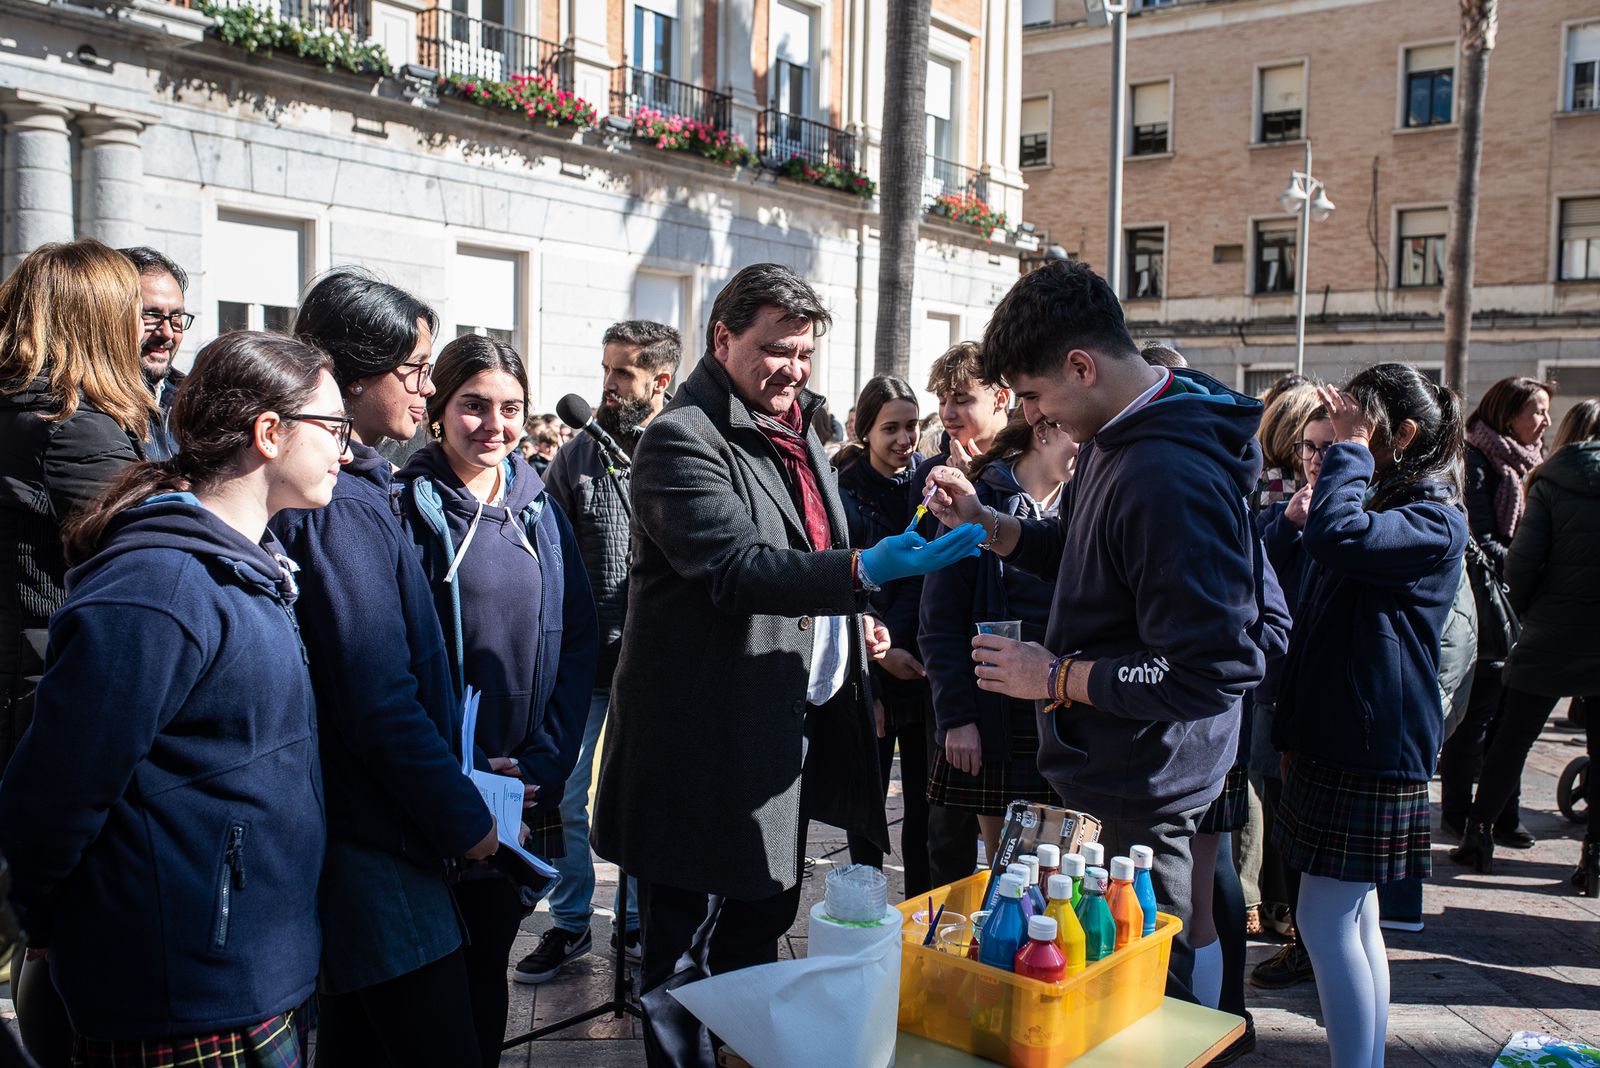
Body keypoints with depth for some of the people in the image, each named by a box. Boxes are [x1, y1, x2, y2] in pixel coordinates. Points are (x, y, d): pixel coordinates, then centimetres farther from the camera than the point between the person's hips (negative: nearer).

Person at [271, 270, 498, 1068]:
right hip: (381, 851, -10)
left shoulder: (354, 490, 10)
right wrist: (464, 818, -12)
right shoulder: (343, 508, -19)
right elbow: (379, 704, -22)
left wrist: (466, 767, 14)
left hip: (352, 833, 10)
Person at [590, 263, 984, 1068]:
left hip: (794, 722, 9)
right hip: (708, 740, -9)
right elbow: (737, 566, -27)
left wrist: (853, 620, 10)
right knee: (687, 942, 4)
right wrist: (863, 570, -36)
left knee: (762, 919, 22)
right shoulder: (683, 441, -14)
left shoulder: (794, 432, 15)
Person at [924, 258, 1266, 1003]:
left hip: (1145, 794, -10)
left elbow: (1209, 670, -28)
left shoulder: (1168, 478, -27)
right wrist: (986, 525, 4)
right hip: (1116, 771, 10)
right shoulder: (1115, 438, 5)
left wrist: (1057, 677, -19)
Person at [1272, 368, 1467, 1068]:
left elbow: (1336, 536, -34)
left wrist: (1349, 449, -19)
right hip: (1333, 736, 9)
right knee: (1355, 919, 14)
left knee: (1326, 920, -7)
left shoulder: (1434, 521, -12)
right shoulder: (1377, 505, 17)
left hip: (1374, 746, -9)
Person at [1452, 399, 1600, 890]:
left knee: (1511, 739, 11)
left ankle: (1479, 835, 18)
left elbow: (1522, 560, -9)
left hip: (1552, 634, -1)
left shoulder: (1552, 482, -5)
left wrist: (1528, 612, 7)